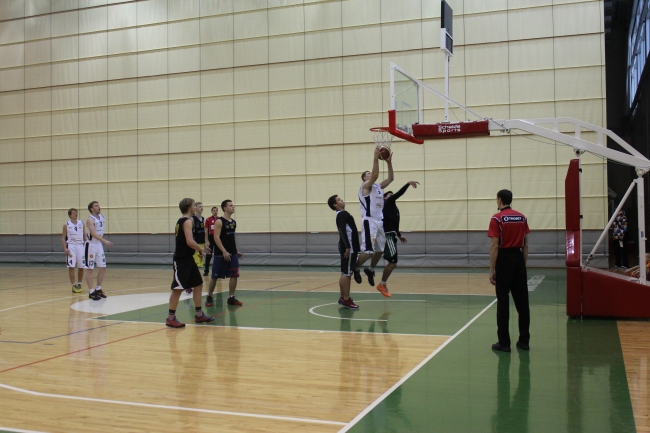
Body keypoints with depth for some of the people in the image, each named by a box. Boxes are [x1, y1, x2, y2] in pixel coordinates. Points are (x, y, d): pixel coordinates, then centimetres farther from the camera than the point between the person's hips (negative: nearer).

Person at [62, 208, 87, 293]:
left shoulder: (81, 223, 7)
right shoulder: (66, 225, 2)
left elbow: (85, 236, 10)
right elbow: (63, 237, 3)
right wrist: (65, 248, -8)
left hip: (80, 246, 2)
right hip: (71, 246, -2)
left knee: (81, 267, 4)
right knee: (71, 267, -6)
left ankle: (79, 284, 17)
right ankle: (74, 286, 0)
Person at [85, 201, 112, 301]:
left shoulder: (102, 217, 6)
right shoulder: (90, 220, -18)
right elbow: (93, 234, -32)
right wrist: (105, 241, -41)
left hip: (99, 245, 8)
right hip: (91, 245, -8)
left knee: (103, 268, 9)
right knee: (90, 269, -2)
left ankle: (98, 289, 20)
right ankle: (91, 292, 3)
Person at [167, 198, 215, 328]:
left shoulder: (181, 221, 15)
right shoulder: (187, 221, -15)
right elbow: (190, 242, -25)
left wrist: (198, 248, 13)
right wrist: (200, 249, -8)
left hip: (188, 258, 11)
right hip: (181, 259, -11)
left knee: (198, 284, 14)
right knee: (177, 288, -7)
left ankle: (198, 314, 19)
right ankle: (171, 318, -2)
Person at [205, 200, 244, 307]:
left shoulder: (233, 222, 12)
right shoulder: (219, 221, -11)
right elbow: (216, 238, -17)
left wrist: (237, 251, 17)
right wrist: (224, 251, -23)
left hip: (232, 253, 7)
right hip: (220, 254, -7)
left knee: (234, 275, 1)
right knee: (214, 276, 1)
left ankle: (231, 298, 9)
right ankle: (209, 297, 14)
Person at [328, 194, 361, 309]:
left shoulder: (343, 214, 19)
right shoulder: (342, 214, -12)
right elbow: (342, 231, -23)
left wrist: (356, 245, 26)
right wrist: (347, 247, -28)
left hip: (351, 247, 10)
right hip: (348, 247, -10)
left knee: (345, 273, 11)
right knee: (347, 273, -9)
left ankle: (343, 297, 16)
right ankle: (346, 299, -8)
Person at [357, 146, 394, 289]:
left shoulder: (378, 186, 17)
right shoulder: (365, 186, -6)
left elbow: (390, 178, 16)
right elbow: (375, 174, -23)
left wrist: (389, 163, 8)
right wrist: (375, 158, -23)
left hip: (379, 222, 8)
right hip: (369, 222, -8)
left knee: (380, 250, 13)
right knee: (368, 251, -14)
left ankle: (370, 270, 31)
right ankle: (355, 269, 7)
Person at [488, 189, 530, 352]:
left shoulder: (497, 219, -10)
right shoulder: (522, 218, 7)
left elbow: (494, 246, -13)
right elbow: (525, 244, 9)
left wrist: (492, 270, -10)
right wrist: (524, 264, 16)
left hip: (504, 260, -5)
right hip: (519, 259, 5)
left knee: (503, 302, 0)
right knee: (522, 301, 9)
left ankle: (504, 342, 2)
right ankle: (524, 340, 14)